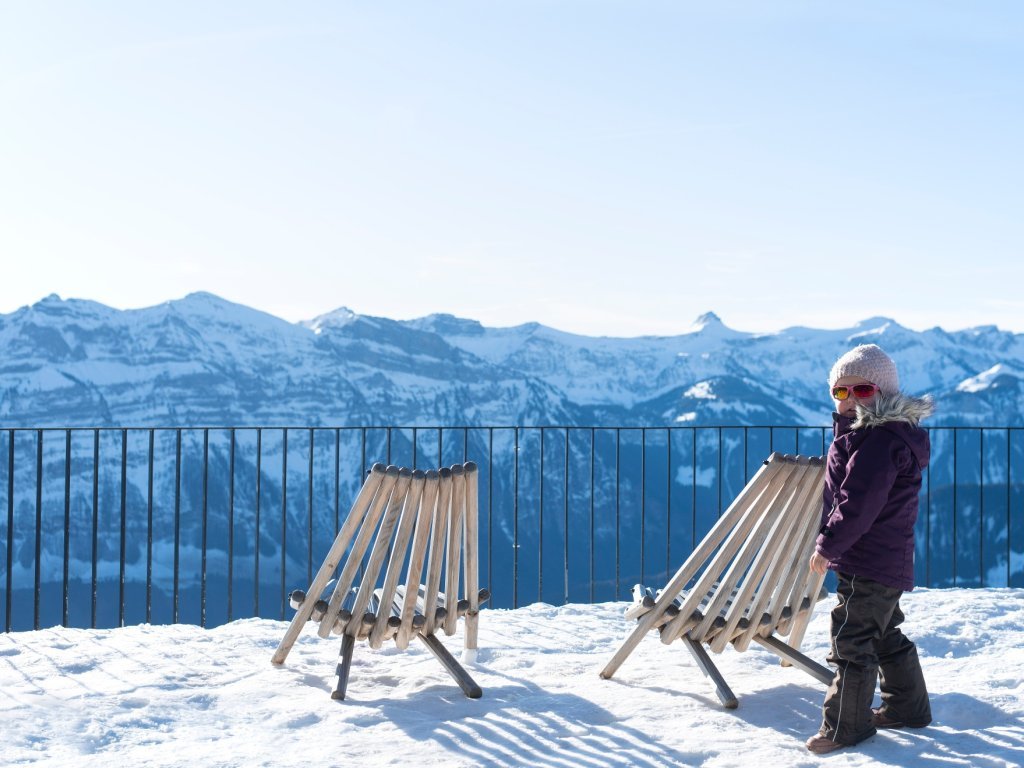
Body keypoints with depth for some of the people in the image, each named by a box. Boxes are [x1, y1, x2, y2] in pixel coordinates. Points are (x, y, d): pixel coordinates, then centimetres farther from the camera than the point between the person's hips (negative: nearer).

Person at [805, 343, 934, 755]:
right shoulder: (862, 432, 14)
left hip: (869, 563, -11)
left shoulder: (879, 439, -21)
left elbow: (858, 504, -25)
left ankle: (846, 724, 5)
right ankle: (908, 706, 34)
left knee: (852, 638, -4)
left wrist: (827, 544, -18)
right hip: (885, 562, 11)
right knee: (886, 635, 21)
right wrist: (834, 543, 16)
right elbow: (843, 495, 21)